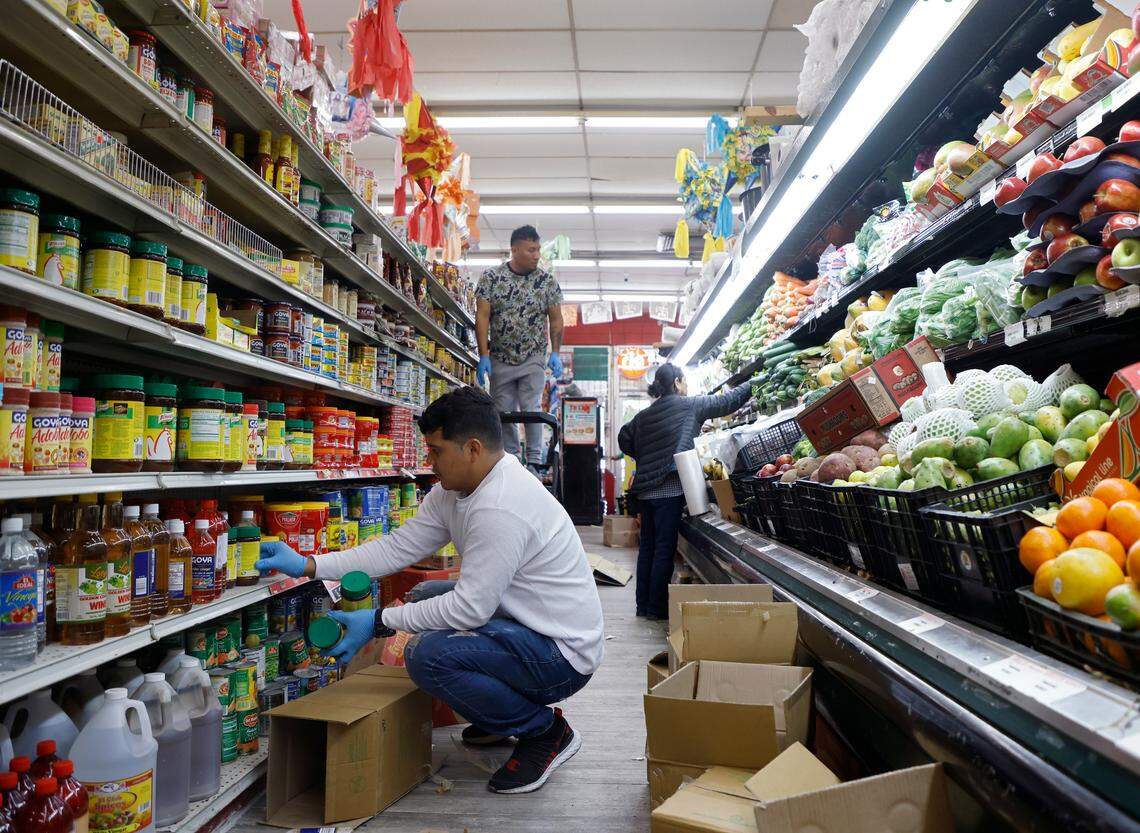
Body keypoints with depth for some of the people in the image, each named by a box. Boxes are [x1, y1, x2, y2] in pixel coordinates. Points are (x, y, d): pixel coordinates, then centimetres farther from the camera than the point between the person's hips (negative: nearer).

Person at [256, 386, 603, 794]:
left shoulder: (500, 508, -28)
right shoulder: (452, 491, 3)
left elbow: (470, 607, -27)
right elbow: (398, 548, 4)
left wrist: (379, 622, -18)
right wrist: (308, 566, 0)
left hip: (563, 653, -10)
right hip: (527, 624, 10)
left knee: (427, 653, -26)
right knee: (426, 599, 19)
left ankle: (546, 732, -3)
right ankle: (504, 716, 22)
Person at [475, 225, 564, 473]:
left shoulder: (547, 281, 0)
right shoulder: (491, 277, -2)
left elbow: (555, 319, 3)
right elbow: (482, 315, -5)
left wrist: (555, 353, -7)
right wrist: (484, 355, -11)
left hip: (533, 359, -1)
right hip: (500, 358, 1)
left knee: (531, 409, -9)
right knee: (504, 413, 5)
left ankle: (534, 462, 0)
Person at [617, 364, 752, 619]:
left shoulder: (644, 415, 13)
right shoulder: (688, 405, -3)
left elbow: (624, 439, 17)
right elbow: (726, 402, 4)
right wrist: (751, 385, 16)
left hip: (645, 489, 6)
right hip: (669, 489, -6)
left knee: (647, 546, 11)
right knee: (665, 548, -1)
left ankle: (643, 605, 18)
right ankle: (657, 607, 3)